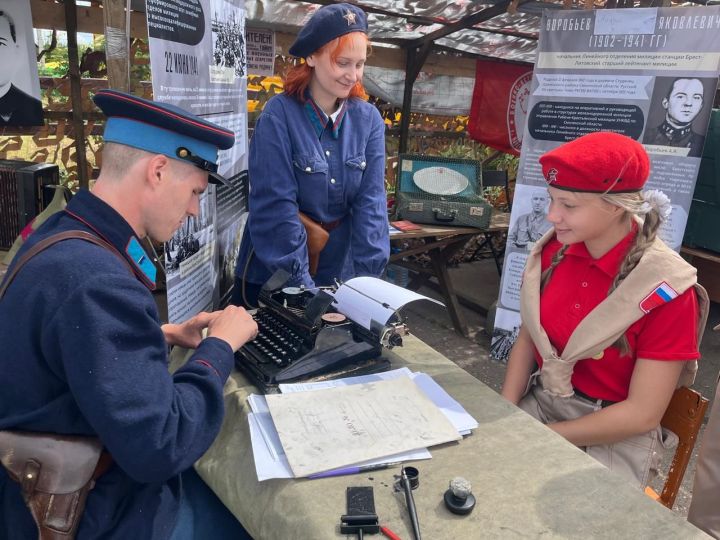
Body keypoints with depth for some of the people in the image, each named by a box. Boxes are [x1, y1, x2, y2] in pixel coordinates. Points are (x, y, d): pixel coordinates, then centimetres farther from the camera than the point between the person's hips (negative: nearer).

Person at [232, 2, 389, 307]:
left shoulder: (368, 119, -4)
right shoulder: (279, 115, -16)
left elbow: (370, 201, -8)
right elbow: (276, 206, -19)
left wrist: (367, 277, -15)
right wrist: (302, 282, -21)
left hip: (338, 271, 3)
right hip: (273, 274, -3)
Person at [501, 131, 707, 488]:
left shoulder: (666, 289, -20)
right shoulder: (553, 251, -6)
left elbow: (642, 414, -18)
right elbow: (527, 338, 2)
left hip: (615, 438, -4)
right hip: (539, 404, 5)